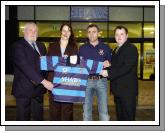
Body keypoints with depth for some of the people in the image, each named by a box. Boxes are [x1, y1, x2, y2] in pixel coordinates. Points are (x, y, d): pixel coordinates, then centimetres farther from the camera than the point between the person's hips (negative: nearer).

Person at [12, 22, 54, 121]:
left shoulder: (41, 46, 14)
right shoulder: (18, 46, -9)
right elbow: (25, 66, -20)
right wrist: (43, 81, -26)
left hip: (38, 88, 6)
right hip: (24, 88, -6)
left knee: (38, 117, 13)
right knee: (23, 118, 4)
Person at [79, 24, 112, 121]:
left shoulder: (105, 47, 7)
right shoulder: (82, 48, 10)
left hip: (101, 81, -1)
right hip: (87, 81, 1)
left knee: (104, 109, 0)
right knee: (86, 109, 8)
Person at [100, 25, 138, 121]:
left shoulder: (131, 48, -10)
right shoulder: (116, 50, 17)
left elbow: (126, 67, -21)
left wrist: (109, 73, -18)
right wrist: (109, 65, -1)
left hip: (128, 89, -8)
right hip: (118, 89, 8)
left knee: (128, 116, -1)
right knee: (120, 116, 16)